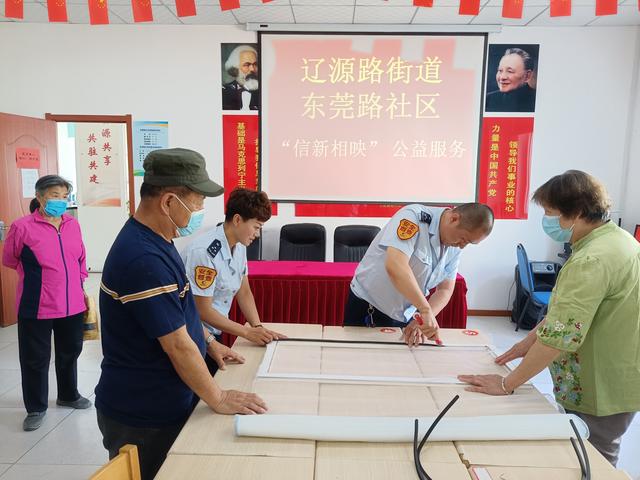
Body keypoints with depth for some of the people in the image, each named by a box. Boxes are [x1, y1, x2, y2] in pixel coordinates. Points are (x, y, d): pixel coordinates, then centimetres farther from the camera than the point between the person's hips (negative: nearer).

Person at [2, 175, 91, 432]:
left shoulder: (73, 224, 2)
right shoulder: (22, 227, -12)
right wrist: (36, 274, 8)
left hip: (72, 305, 5)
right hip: (36, 308, -4)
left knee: (70, 352, 19)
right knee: (36, 359, 9)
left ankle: (68, 395, 41)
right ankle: (36, 407, 29)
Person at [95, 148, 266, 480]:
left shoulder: (152, 240, 2)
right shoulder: (144, 259, -30)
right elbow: (178, 345, -25)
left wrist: (209, 344, 12)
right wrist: (217, 399, -15)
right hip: (143, 417, -9)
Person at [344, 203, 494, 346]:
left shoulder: (454, 248, -3)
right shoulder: (413, 217, -25)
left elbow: (445, 290, -2)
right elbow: (395, 266, -38)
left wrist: (423, 320, -18)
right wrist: (426, 310, -39)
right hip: (367, 308, -5)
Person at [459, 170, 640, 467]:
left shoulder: (592, 260, -29)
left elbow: (560, 335, -32)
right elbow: (566, 309, 11)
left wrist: (506, 384, -24)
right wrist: (530, 340, 8)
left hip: (601, 394, -9)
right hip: (614, 384, 9)